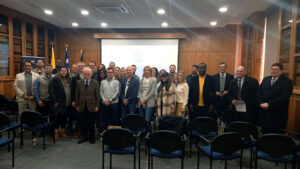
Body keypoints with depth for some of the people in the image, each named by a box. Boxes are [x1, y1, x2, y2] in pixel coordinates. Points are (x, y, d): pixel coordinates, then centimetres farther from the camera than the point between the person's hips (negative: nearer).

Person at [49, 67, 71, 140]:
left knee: (65, 117, 12)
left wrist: (72, 100, 7)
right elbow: (51, 91, -10)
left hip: (67, 103, 5)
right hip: (59, 103, -5)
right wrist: (55, 101, -13)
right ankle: (56, 132, 15)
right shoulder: (54, 79, -6)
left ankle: (63, 131, 25)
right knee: (58, 117, 0)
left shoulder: (69, 79, 11)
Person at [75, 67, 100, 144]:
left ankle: (92, 138, 22)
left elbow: (97, 96, -2)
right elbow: (77, 95, 6)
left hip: (91, 106, -2)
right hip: (82, 106, 2)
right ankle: (83, 137, 25)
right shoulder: (79, 82, 5)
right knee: (82, 123, 8)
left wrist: (97, 106, -6)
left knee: (91, 123, 6)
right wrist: (77, 105, 3)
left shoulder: (95, 83, -2)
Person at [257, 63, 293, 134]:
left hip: (278, 113, -4)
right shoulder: (265, 79, 13)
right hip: (264, 112, 4)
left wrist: (269, 104, -17)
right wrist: (261, 103, -7)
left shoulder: (287, 81, -3)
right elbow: (259, 92, 9)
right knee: (265, 133, 9)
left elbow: (284, 96, -14)